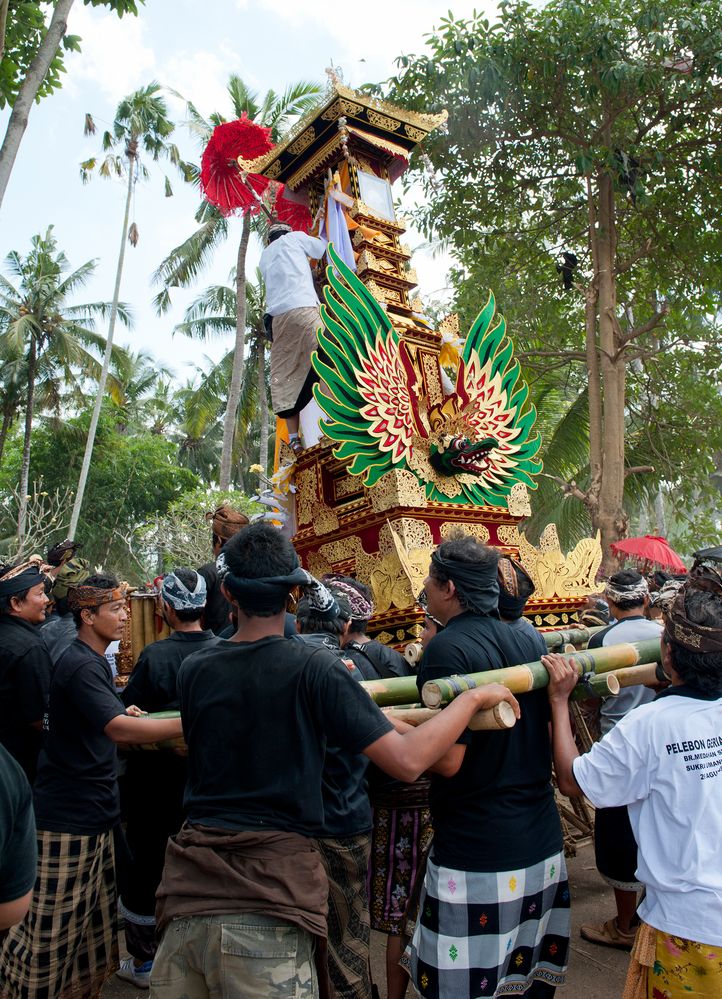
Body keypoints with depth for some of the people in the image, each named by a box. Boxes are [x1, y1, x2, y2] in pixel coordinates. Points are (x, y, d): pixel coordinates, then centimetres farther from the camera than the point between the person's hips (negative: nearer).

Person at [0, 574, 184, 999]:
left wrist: (124, 712, 7)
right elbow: (118, 729, -31)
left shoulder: (94, 661, 13)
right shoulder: (81, 666, -19)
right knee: (52, 930, 3)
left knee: (94, 920, 15)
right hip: (67, 816, -9)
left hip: (93, 811, 9)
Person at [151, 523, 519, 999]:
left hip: (190, 888, 5)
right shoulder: (313, 667, -12)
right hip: (269, 898, -4)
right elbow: (407, 761, -16)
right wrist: (475, 697, -1)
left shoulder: (193, 670, 2)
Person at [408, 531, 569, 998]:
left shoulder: (447, 649, -17)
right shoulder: (527, 641, 4)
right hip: (543, 843, 8)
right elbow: (550, 729, 14)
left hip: (477, 854, -7)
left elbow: (447, 760, -21)